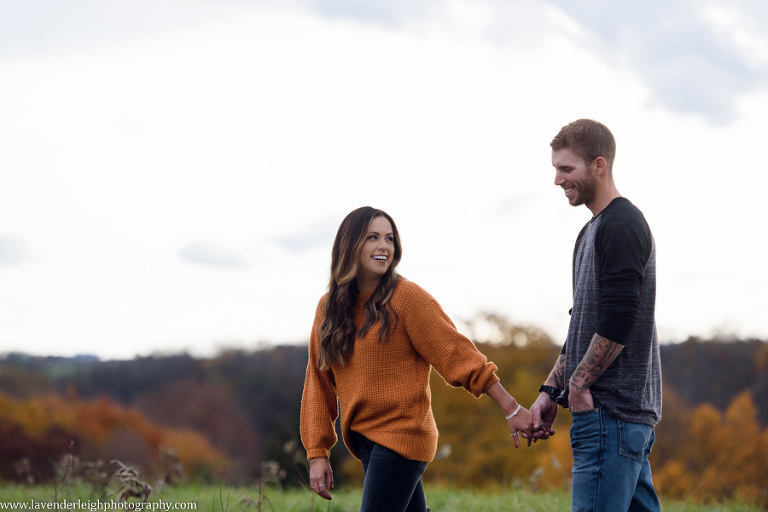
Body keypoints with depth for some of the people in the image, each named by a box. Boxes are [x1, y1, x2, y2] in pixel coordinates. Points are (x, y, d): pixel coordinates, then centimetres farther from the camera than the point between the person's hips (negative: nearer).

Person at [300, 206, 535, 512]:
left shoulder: (407, 297, -7)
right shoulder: (328, 309, 9)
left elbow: (455, 353, -8)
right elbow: (319, 385, 12)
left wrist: (511, 409, -9)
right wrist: (317, 453, 6)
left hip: (402, 434, -6)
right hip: (363, 439, 6)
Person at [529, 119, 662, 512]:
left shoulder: (620, 226, -11)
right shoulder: (594, 231, 21)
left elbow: (618, 322, -20)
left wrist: (579, 384, -10)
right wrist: (551, 389, 17)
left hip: (610, 410, -10)